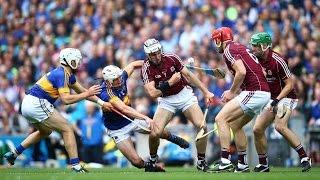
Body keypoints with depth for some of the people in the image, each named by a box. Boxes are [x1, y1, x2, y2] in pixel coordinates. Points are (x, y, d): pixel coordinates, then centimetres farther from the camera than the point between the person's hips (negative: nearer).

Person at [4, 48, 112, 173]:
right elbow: (66, 99, -21)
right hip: (37, 105, -10)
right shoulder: (62, 74, -13)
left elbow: (83, 91, 22)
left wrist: (101, 102, 15)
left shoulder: (68, 74, 16)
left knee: (45, 131, 32)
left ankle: (13, 154, 28)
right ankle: (76, 166, -9)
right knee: (67, 129, -4)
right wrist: (87, 94, -14)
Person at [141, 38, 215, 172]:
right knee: (155, 133, -18)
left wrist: (206, 92, 2)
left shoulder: (171, 58, -10)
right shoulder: (146, 69, -16)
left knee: (202, 126, -14)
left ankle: (201, 162, 3)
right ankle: (152, 161, 11)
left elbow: (188, 75, 1)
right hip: (166, 100, -1)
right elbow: (153, 93, -24)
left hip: (185, 94, 2)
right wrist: (170, 82, -25)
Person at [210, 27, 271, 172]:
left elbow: (241, 72, -19)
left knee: (221, 118, -10)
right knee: (235, 125, 21)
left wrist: (232, 92, -7)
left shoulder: (229, 50, -5)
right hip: (264, 93, 10)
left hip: (254, 93, -10)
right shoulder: (240, 48, 24)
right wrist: (234, 93, 18)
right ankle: (242, 164, 22)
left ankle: (225, 161, -17)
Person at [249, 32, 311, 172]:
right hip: (271, 99, 8)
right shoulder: (257, 59, 1)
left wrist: (277, 100, -26)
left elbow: (289, 84, -17)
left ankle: (304, 157, -22)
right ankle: (263, 165, 12)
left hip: (286, 97, -8)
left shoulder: (277, 61, -20)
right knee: (257, 129, -2)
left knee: (280, 126, -29)